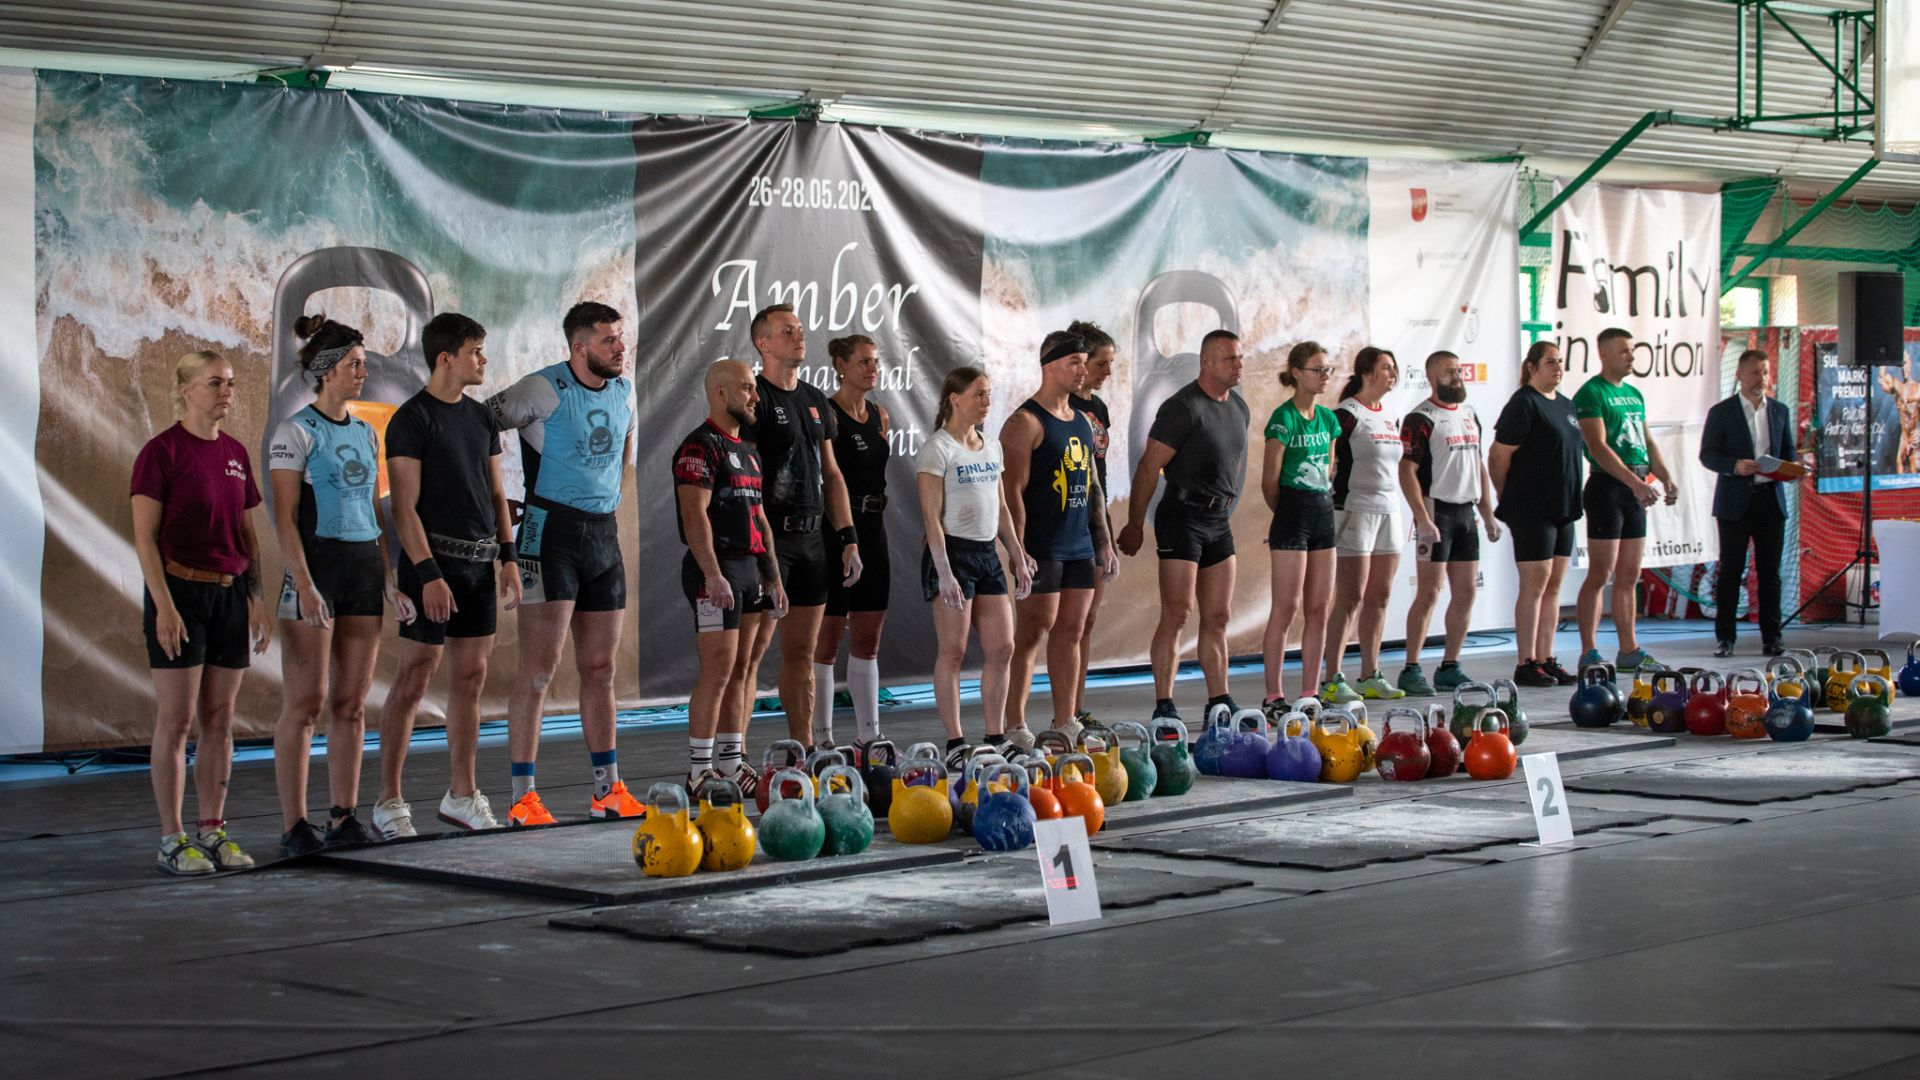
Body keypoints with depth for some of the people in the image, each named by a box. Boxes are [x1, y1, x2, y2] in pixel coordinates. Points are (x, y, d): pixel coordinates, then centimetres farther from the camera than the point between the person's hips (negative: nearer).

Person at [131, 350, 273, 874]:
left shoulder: (235, 453, 11)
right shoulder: (161, 451, -8)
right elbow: (145, 537, -11)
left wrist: (258, 600, 11)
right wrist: (164, 605, -17)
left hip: (230, 594, 6)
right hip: (180, 593, -6)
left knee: (220, 718, 8)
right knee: (177, 719, -3)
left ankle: (212, 832, 15)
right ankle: (172, 840, 2)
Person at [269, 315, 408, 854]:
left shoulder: (364, 432, 14)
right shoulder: (296, 432, -6)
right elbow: (284, 518, -11)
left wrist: (390, 579, 12)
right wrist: (304, 585, -19)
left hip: (365, 566, 6)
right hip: (316, 562, -6)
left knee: (352, 702, 6)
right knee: (306, 701, -5)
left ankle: (344, 817, 11)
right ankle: (294, 825, -1)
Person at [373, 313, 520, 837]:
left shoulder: (482, 417, 14)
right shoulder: (411, 419, -9)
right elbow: (405, 507, -13)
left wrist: (508, 557, 10)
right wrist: (428, 573, -18)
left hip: (480, 563, 7)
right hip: (433, 562, -7)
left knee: (470, 679, 9)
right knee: (414, 679, -4)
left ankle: (462, 795, 17)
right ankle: (390, 801, 2)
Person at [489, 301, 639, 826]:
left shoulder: (623, 389, 9)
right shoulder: (547, 389, -12)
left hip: (604, 533, 7)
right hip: (552, 531, -7)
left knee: (600, 669, 11)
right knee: (540, 668, -9)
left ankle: (607, 790, 18)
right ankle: (522, 797, -8)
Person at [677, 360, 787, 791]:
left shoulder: (746, 450, 20)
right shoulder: (700, 447, -10)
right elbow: (695, 515, -18)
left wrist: (773, 577, 19)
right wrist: (714, 575, -25)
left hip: (749, 567, 9)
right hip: (717, 568, -9)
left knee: (740, 670, 9)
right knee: (718, 670, -11)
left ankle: (732, 767, 13)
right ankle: (699, 771, -8)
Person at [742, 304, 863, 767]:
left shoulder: (816, 401, 16)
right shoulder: (755, 398, -8)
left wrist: (849, 539, 13)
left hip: (812, 538, 7)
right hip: (767, 537, -7)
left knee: (802, 651, 10)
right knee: (751, 651, -8)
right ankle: (731, 759, -6)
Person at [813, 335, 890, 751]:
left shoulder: (879, 415, 13)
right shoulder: (826, 415, -11)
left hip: (872, 530, 8)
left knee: (868, 640, 10)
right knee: (827, 639, -2)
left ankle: (868, 734, 16)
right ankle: (822, 738, 2)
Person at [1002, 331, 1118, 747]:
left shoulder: (1082, 421, 16)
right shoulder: (1025, 422, -9)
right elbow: (1013, 491, -14)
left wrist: (1103, 541, 17)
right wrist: (1017, 552, -19)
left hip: (1079, 546, 7)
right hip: (1041, 548, -7)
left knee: (1070, 632, 8)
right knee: (1033, 632, -6)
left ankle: (1065, 723, 13)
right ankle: (1015, 726, 0)